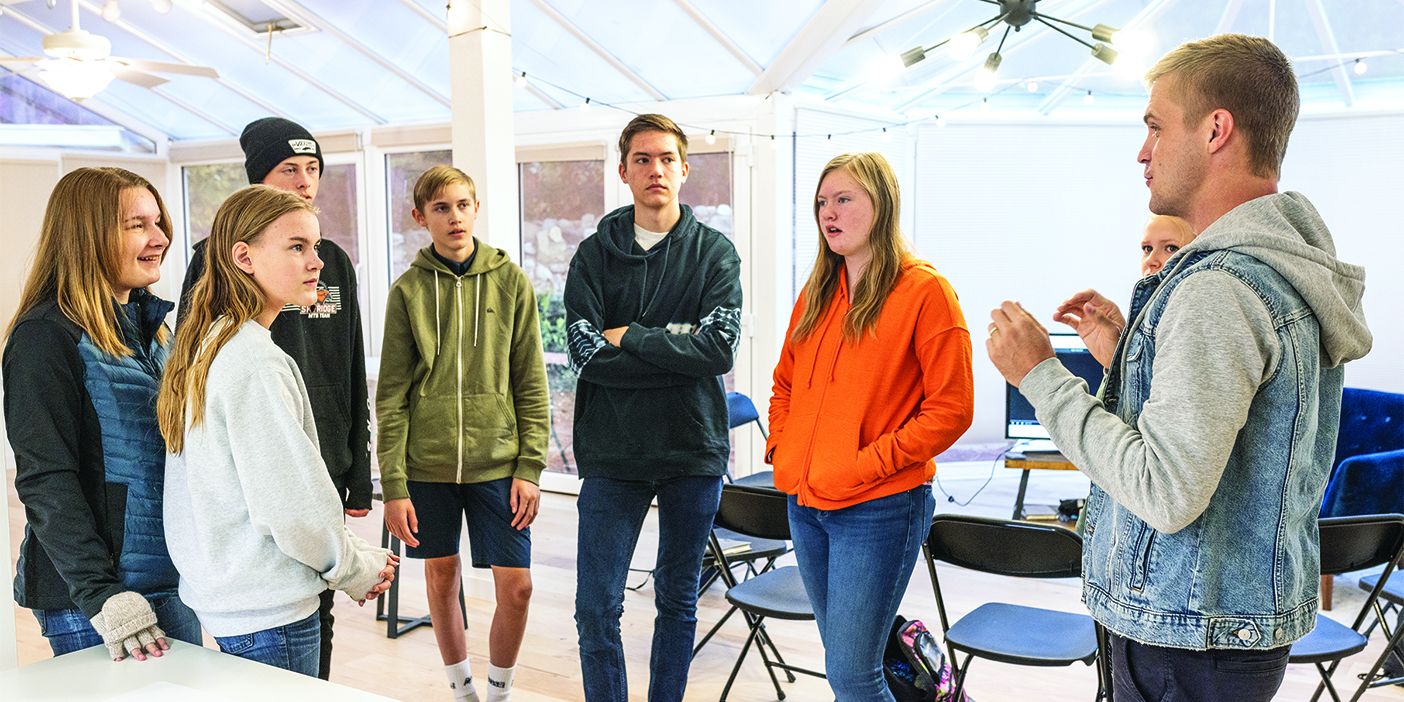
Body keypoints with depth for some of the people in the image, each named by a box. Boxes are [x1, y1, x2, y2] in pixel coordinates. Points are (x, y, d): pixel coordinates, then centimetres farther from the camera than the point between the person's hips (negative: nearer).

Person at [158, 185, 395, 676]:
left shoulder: (209, 343, 9)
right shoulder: (255, 362, -21)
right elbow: (291, 506, -22)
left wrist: (353, 556, 9)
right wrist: (358, 569, -5)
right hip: (268, 617, -9)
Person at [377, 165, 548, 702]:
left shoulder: (510, 280, 2)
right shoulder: (408, 290, 1)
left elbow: (531, 384, 2)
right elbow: (392, 396, 0)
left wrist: (530, 467, -5)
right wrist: (393, 485, -6)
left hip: (498, 462, 0)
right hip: (427, 463, 1)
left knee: (516, 584, -1)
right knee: (441, 577, 11)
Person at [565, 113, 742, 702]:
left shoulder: (715, 252, 2)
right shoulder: (595, 254, 3)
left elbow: (720, 347, -12)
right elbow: (587, 354, -9)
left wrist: (631, 337, -12)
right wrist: (676, 345, -12)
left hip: (694, 449, 1)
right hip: (612, 453, 0)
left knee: (678, 601, 14)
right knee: (597, 609, 0)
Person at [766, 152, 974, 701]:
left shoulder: (924, 290, -9)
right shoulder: (817, 293, 12)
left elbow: (951, 408, -13)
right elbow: (785, 386, 22)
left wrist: (867, 464, -17)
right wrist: (780, 448, 6)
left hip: (878, 509, -7)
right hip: (805, 502, 7)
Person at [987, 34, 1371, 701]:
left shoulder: (1218, 288, -23)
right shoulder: (1289, 265, 10)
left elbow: (1167, 493, -28)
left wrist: (1040, 374, -20)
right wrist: (1123, 350, 13)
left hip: (1190, 643, -10)